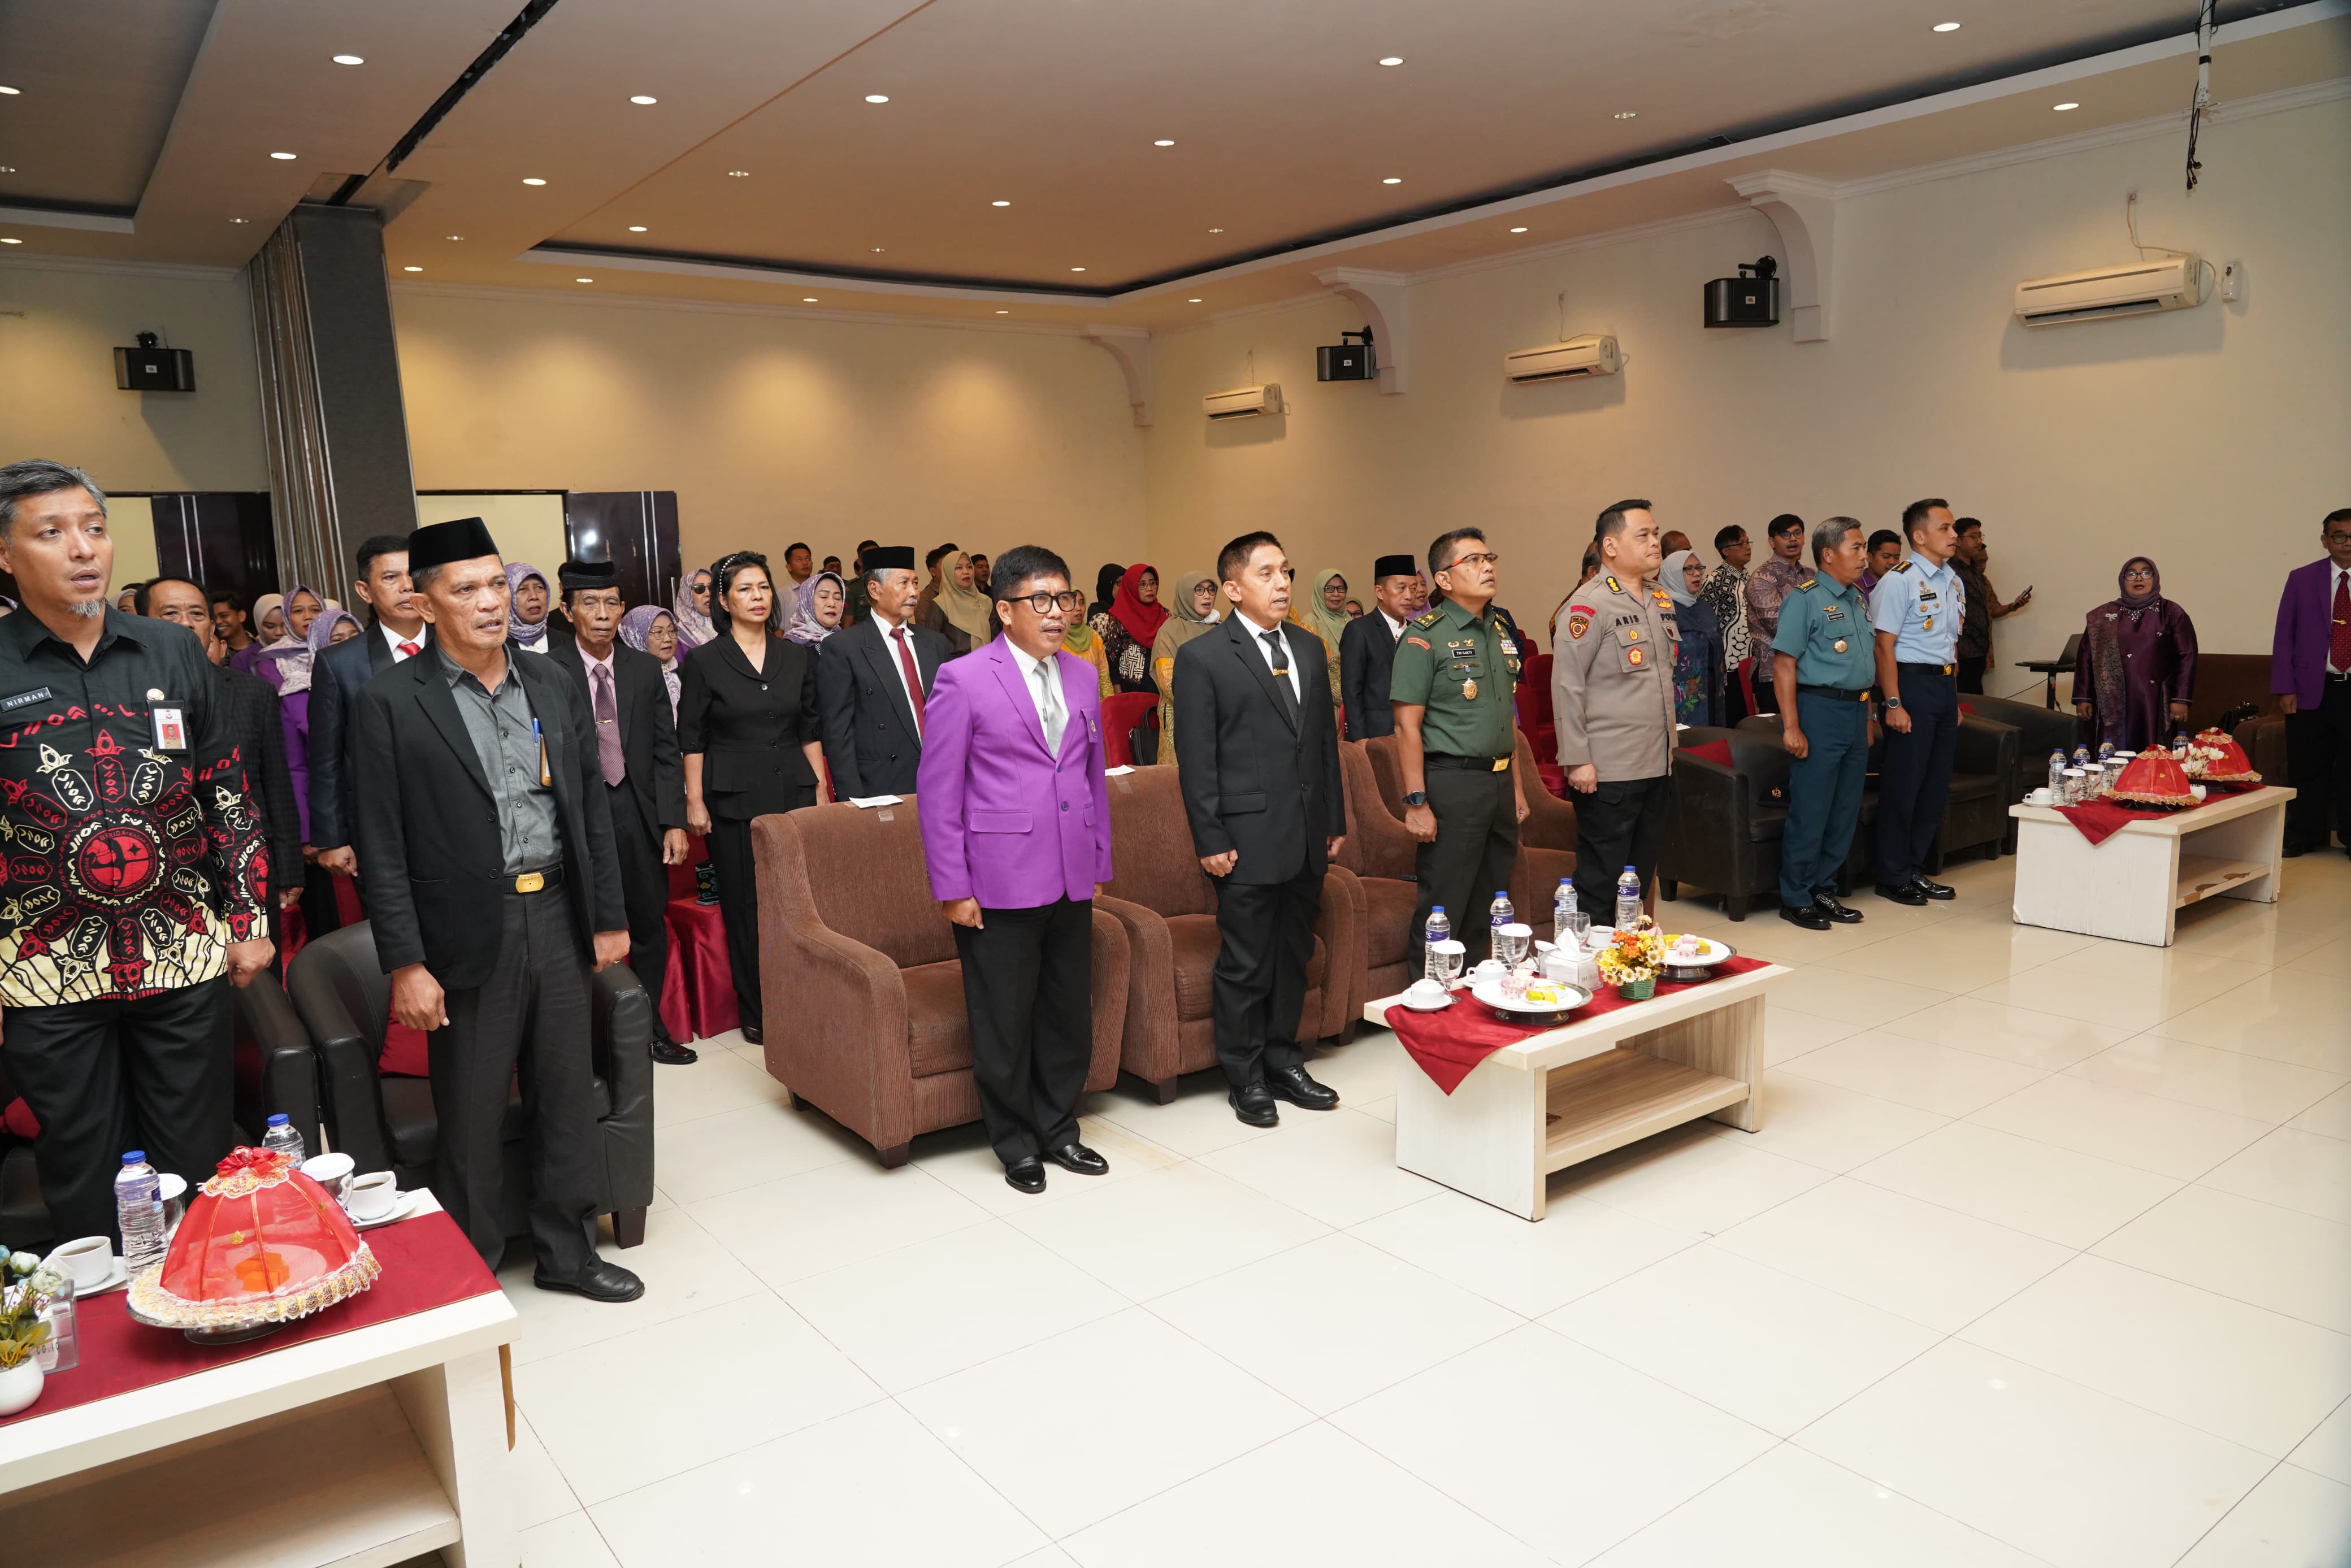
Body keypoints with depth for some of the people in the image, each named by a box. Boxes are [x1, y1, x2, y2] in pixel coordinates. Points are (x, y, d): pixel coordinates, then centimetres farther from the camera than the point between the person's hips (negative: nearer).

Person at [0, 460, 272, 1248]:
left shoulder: (174, 653, 3)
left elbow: (228, 792, 8)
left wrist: (249, 919, 6)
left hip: (185, 959, 2)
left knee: (197, 1171, 10)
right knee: (83, 1187, 11)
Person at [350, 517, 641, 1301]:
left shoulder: (555, 688, 8)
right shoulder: (391, 703, -5)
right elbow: (382, 846, -7)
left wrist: (610, 916, 10)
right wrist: (405, 963, -11)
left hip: (558, 918, 4)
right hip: (470, 932, -4)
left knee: (568, 1097, 13)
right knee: (471, 1116, 7)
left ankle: (567, 1251, 30)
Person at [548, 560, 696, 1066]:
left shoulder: (646, 669, 5)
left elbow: (666, 751, 4)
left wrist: (675, 821, -3)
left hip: (639, 816, 3)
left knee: (649, 926, 12)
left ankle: (650, 1028, 28)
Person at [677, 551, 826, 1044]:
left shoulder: (798, 657, 8)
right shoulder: (704, 661, -1)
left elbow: (810, 730, 11)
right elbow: (691, 738, 0)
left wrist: (820, 788, 6)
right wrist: (695, 801, -5)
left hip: (793, 790, 3)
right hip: (734, 797, -2)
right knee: (745, 903, 3)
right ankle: (756, 1011, 13)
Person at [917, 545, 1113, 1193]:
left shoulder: (1082, 677, 9)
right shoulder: (963, 680, -8)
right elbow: (938, 790, -8)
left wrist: (1099, 865, 12)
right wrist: (951, 889, -10)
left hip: (1072, 883, 5)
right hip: (1000, 884, -5)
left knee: (1071, 1013, 14)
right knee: (1004, 1023, 7)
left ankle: (1059, 1129, 32)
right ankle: (1016, 1144, 26)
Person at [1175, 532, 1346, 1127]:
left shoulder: (1310, 647, 11)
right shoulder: (1202, 658, -7)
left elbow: (1326, 737, 15)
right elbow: (1196, 759, -9)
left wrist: (1335, 819, 12)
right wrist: (1210, 841, -12)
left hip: (1306, 836, 6)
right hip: (1248, 838, -6)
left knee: (1293, 957, 16)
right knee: (1245, 965, 4)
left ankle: (1283, 1062, 31)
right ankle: (1245, 1078, 19)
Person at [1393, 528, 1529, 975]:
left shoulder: (1499, 631, 13)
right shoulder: (1425, 636, -10)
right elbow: (1407, 725, -14)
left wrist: (1517, 786, 17)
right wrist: (1416, 803, -18)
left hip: (1500, 782, 7)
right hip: (1452, 783, -7)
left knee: (1487, 907, 15)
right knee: (1443, 910, -2)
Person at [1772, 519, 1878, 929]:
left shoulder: (1859, 599, 15)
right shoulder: (1805, 599, -10)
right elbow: (1784, 663, -15)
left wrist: (1866, 716, 18)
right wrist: (1791, 726, -19)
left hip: (1855, 713, 8)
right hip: (1820, 710, -8)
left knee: (1846, 812, 11)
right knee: (1810, 813, -3)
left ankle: (1823, 890, 23)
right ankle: (1796, 899, 7)